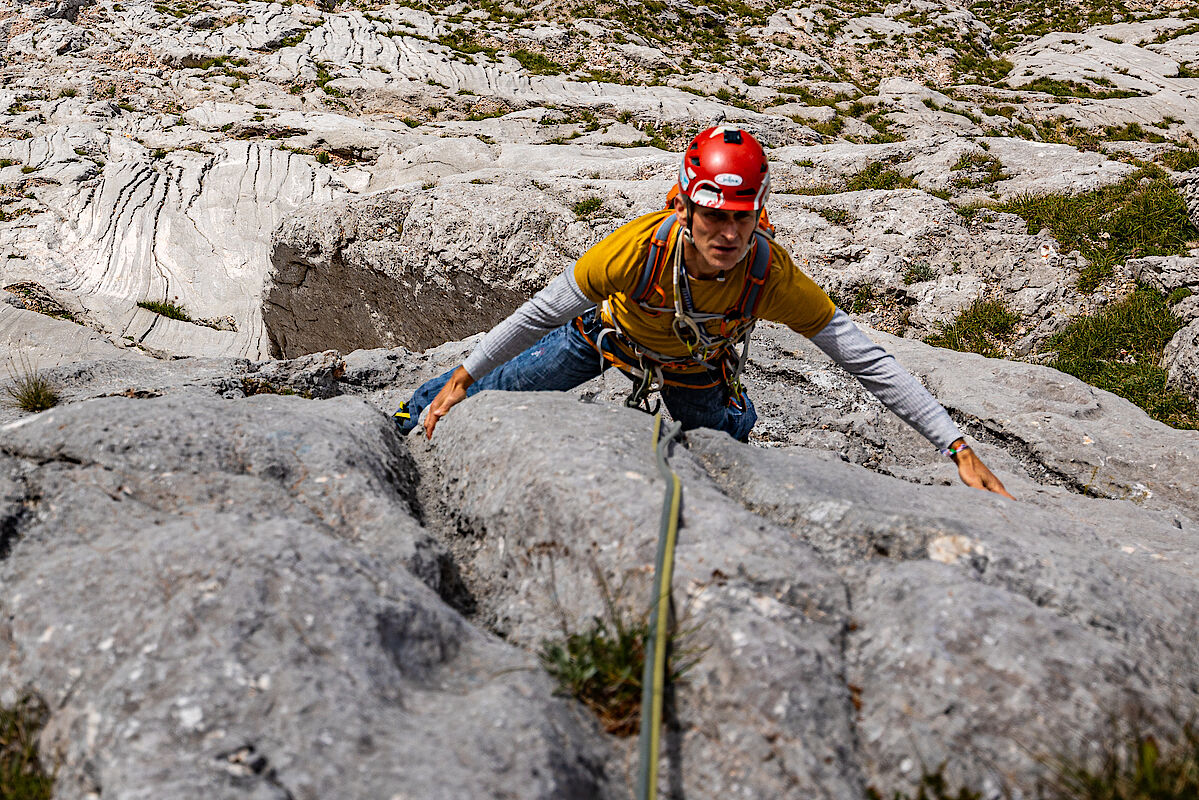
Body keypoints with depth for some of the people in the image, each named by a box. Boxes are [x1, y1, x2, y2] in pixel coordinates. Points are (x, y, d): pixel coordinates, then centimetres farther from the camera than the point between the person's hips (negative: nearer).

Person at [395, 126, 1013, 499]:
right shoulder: (640, 245, -42)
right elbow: (544, 311, -27)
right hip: (609, 332, -1)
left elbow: (867, 361, -34)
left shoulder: (771, 273, -39)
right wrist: (462, 377, -22)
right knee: (496, 392, 10)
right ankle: (415, 413, 41)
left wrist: (958, 449, -38)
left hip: (696, 369, 1)